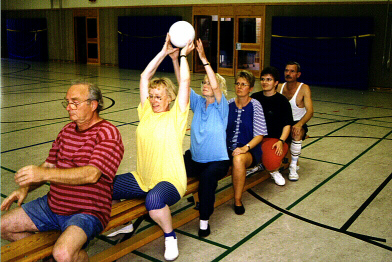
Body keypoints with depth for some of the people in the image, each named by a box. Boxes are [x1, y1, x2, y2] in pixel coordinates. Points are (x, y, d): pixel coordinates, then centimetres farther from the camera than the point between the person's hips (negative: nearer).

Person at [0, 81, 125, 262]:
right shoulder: (67, 130, 10)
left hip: (87, 212, -8)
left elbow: (91, 174, -29)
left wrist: (45, 174, -36)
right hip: (53, 205, 8)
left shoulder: (108, 133, -16)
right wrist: (25, 187, 1)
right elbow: (49, 164, 18)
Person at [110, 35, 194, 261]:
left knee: (154, 200, -40)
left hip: (170, 181, -6)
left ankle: (170, 236, -7)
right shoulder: (147, 112, 9)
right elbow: (145, 76, 8)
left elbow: (185, 81, -10)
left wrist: (182, 55, 2)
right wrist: (165, 51, 8)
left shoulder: (175, 116, -4)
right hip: (141, 180, 6)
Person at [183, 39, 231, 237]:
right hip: (194, 158, 5)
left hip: (217, 161, -5)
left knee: (208, 176, -37)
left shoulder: (221, 106, -8)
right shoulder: (198, 102, 5)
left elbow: (215, 85, -27)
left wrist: (204, 59, -32)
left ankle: (204, 221, -20)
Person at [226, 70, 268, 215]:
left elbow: (259, 135, -6)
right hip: (228, 148, 3)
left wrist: (245, 148, -20)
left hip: (250, 150, -3)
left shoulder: (255, 105, -2)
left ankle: (237, 200, -18)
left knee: (238, 159, -38)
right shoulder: (229, 104, 8)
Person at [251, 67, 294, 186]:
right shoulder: (255, 98, 12)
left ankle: (274, 171, 8)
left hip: (274, 139, -3)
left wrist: (281, 141, -15)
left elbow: (287, 125, 0)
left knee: (271, 162, -35)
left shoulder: (282, 100, 2)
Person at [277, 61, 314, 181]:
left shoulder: (304, 88, -9)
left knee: (297, 134, -37)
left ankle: (293, 166, -19)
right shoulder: (280, 88, 4)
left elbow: (310, 111, -19)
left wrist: (299, 124, -38)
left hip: (297, 123, -3)